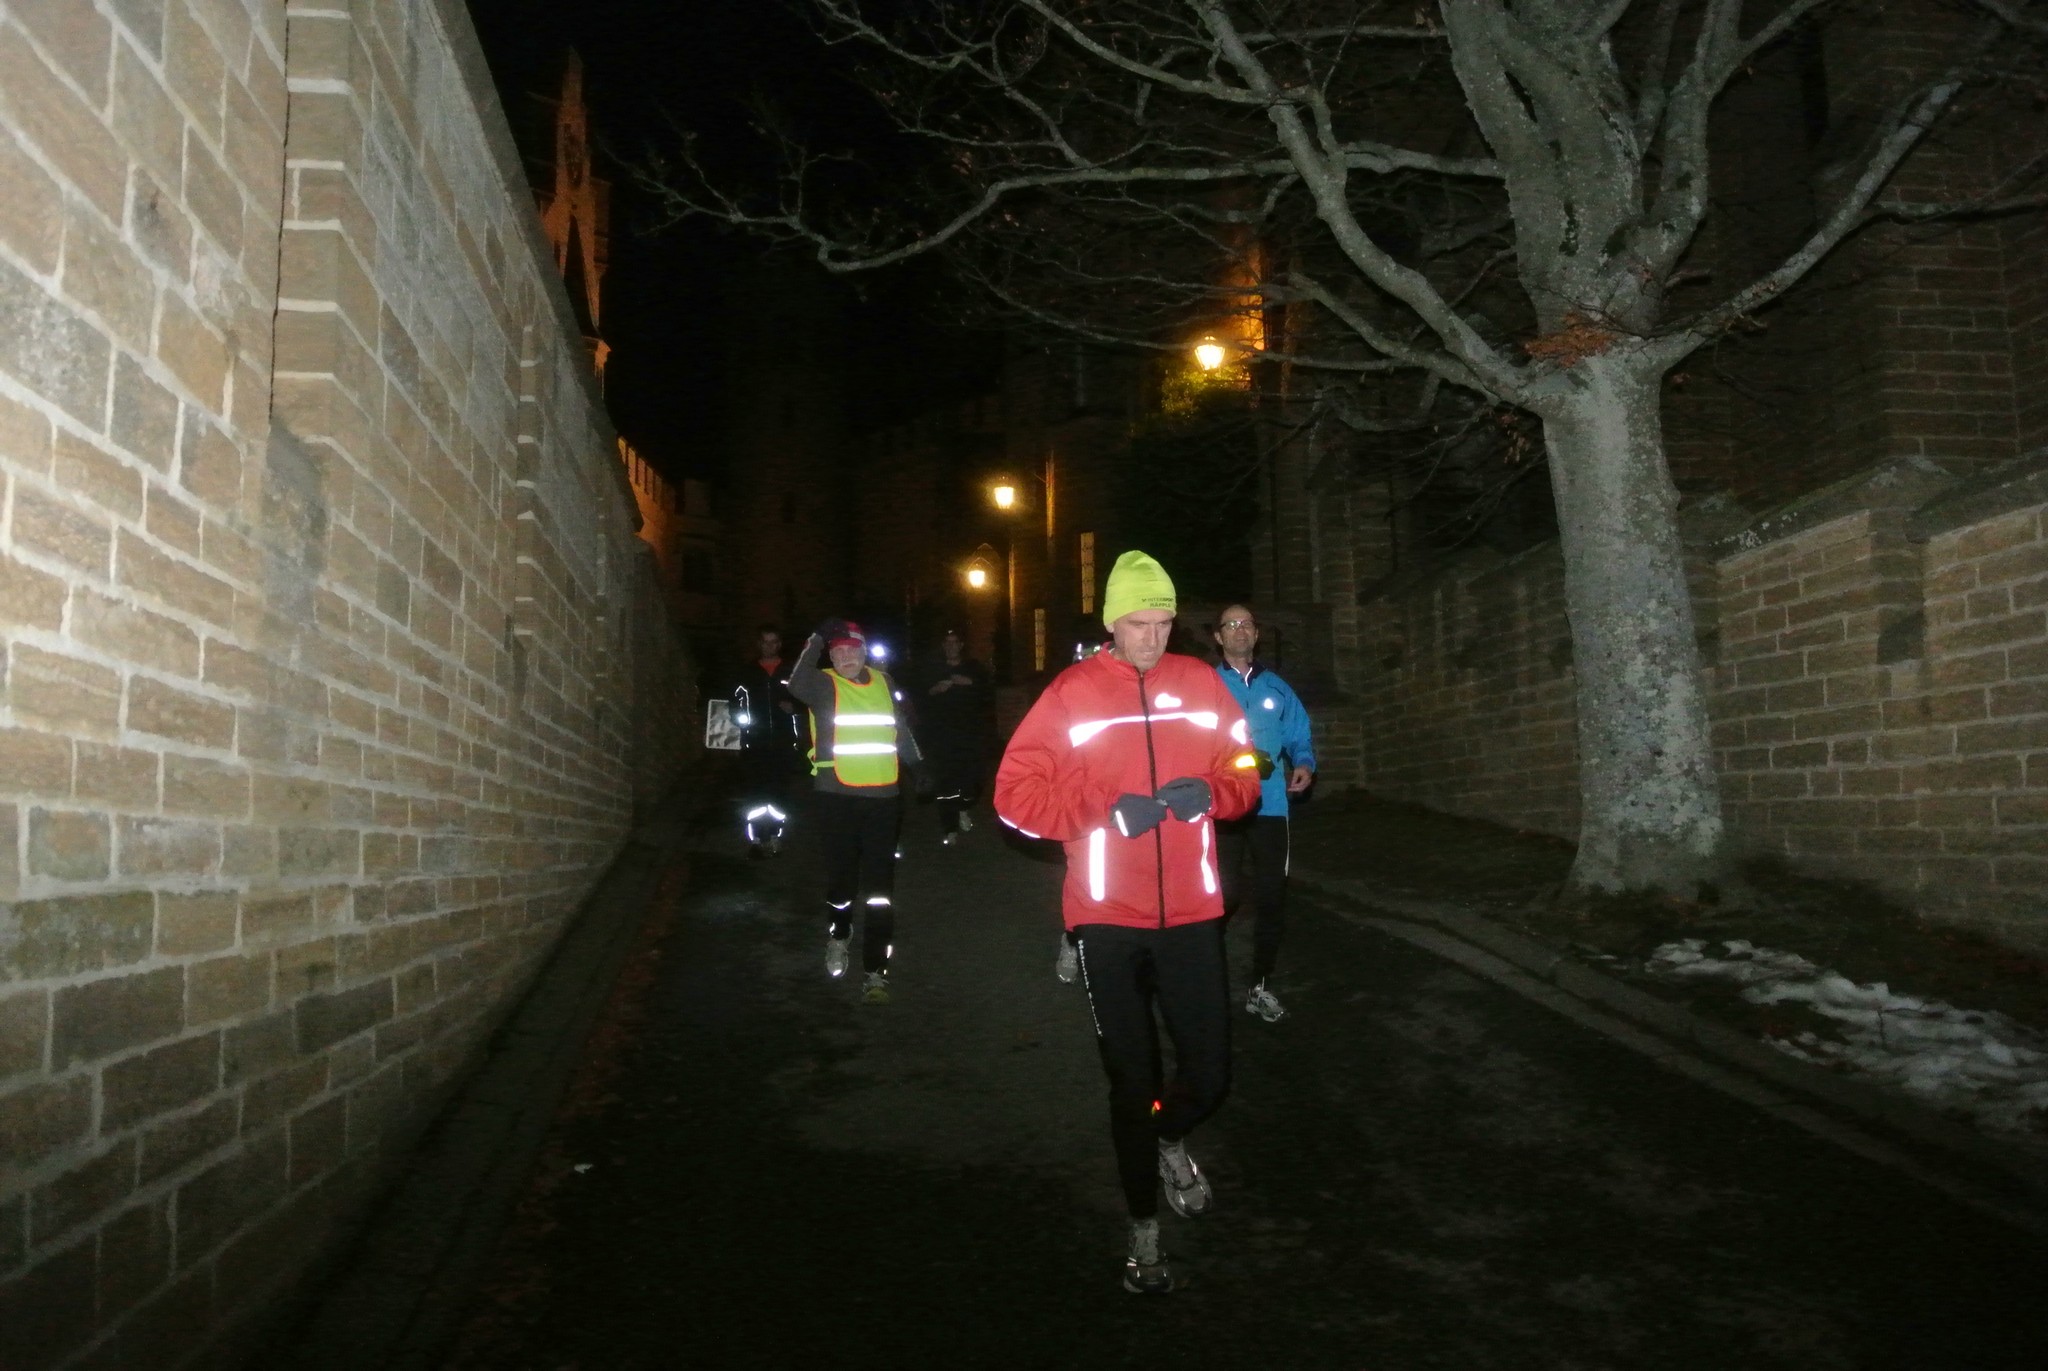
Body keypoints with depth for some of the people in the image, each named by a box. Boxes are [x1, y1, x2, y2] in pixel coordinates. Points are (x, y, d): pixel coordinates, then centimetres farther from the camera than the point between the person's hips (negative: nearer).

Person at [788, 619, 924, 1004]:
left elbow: (900, 729, 20)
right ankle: (840, 934, 39)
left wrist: (917, 766, 15)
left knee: (879, 888, 0)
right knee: (842, 877, 7)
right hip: (837, 796, -2)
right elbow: (798, 685, -26)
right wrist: (817, 640, -27)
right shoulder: (824, 685, -2)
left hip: (881, 796, 2)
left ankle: (876, 970, 5)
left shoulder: (883, 682, 10)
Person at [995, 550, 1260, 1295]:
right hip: (1109, 918, -2)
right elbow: (1015, 793, -7)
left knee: (1209, 1076, 3)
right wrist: (1103, 816, -18)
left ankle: (1167, 1140, 40)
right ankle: (1143, 1227, 28)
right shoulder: (1072, 695, -5)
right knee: (1131, 1080, 7)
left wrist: (1210, 793, -11)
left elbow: (1243, 774, 11)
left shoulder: (1201, 684, 4)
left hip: (1190, 912, 2)